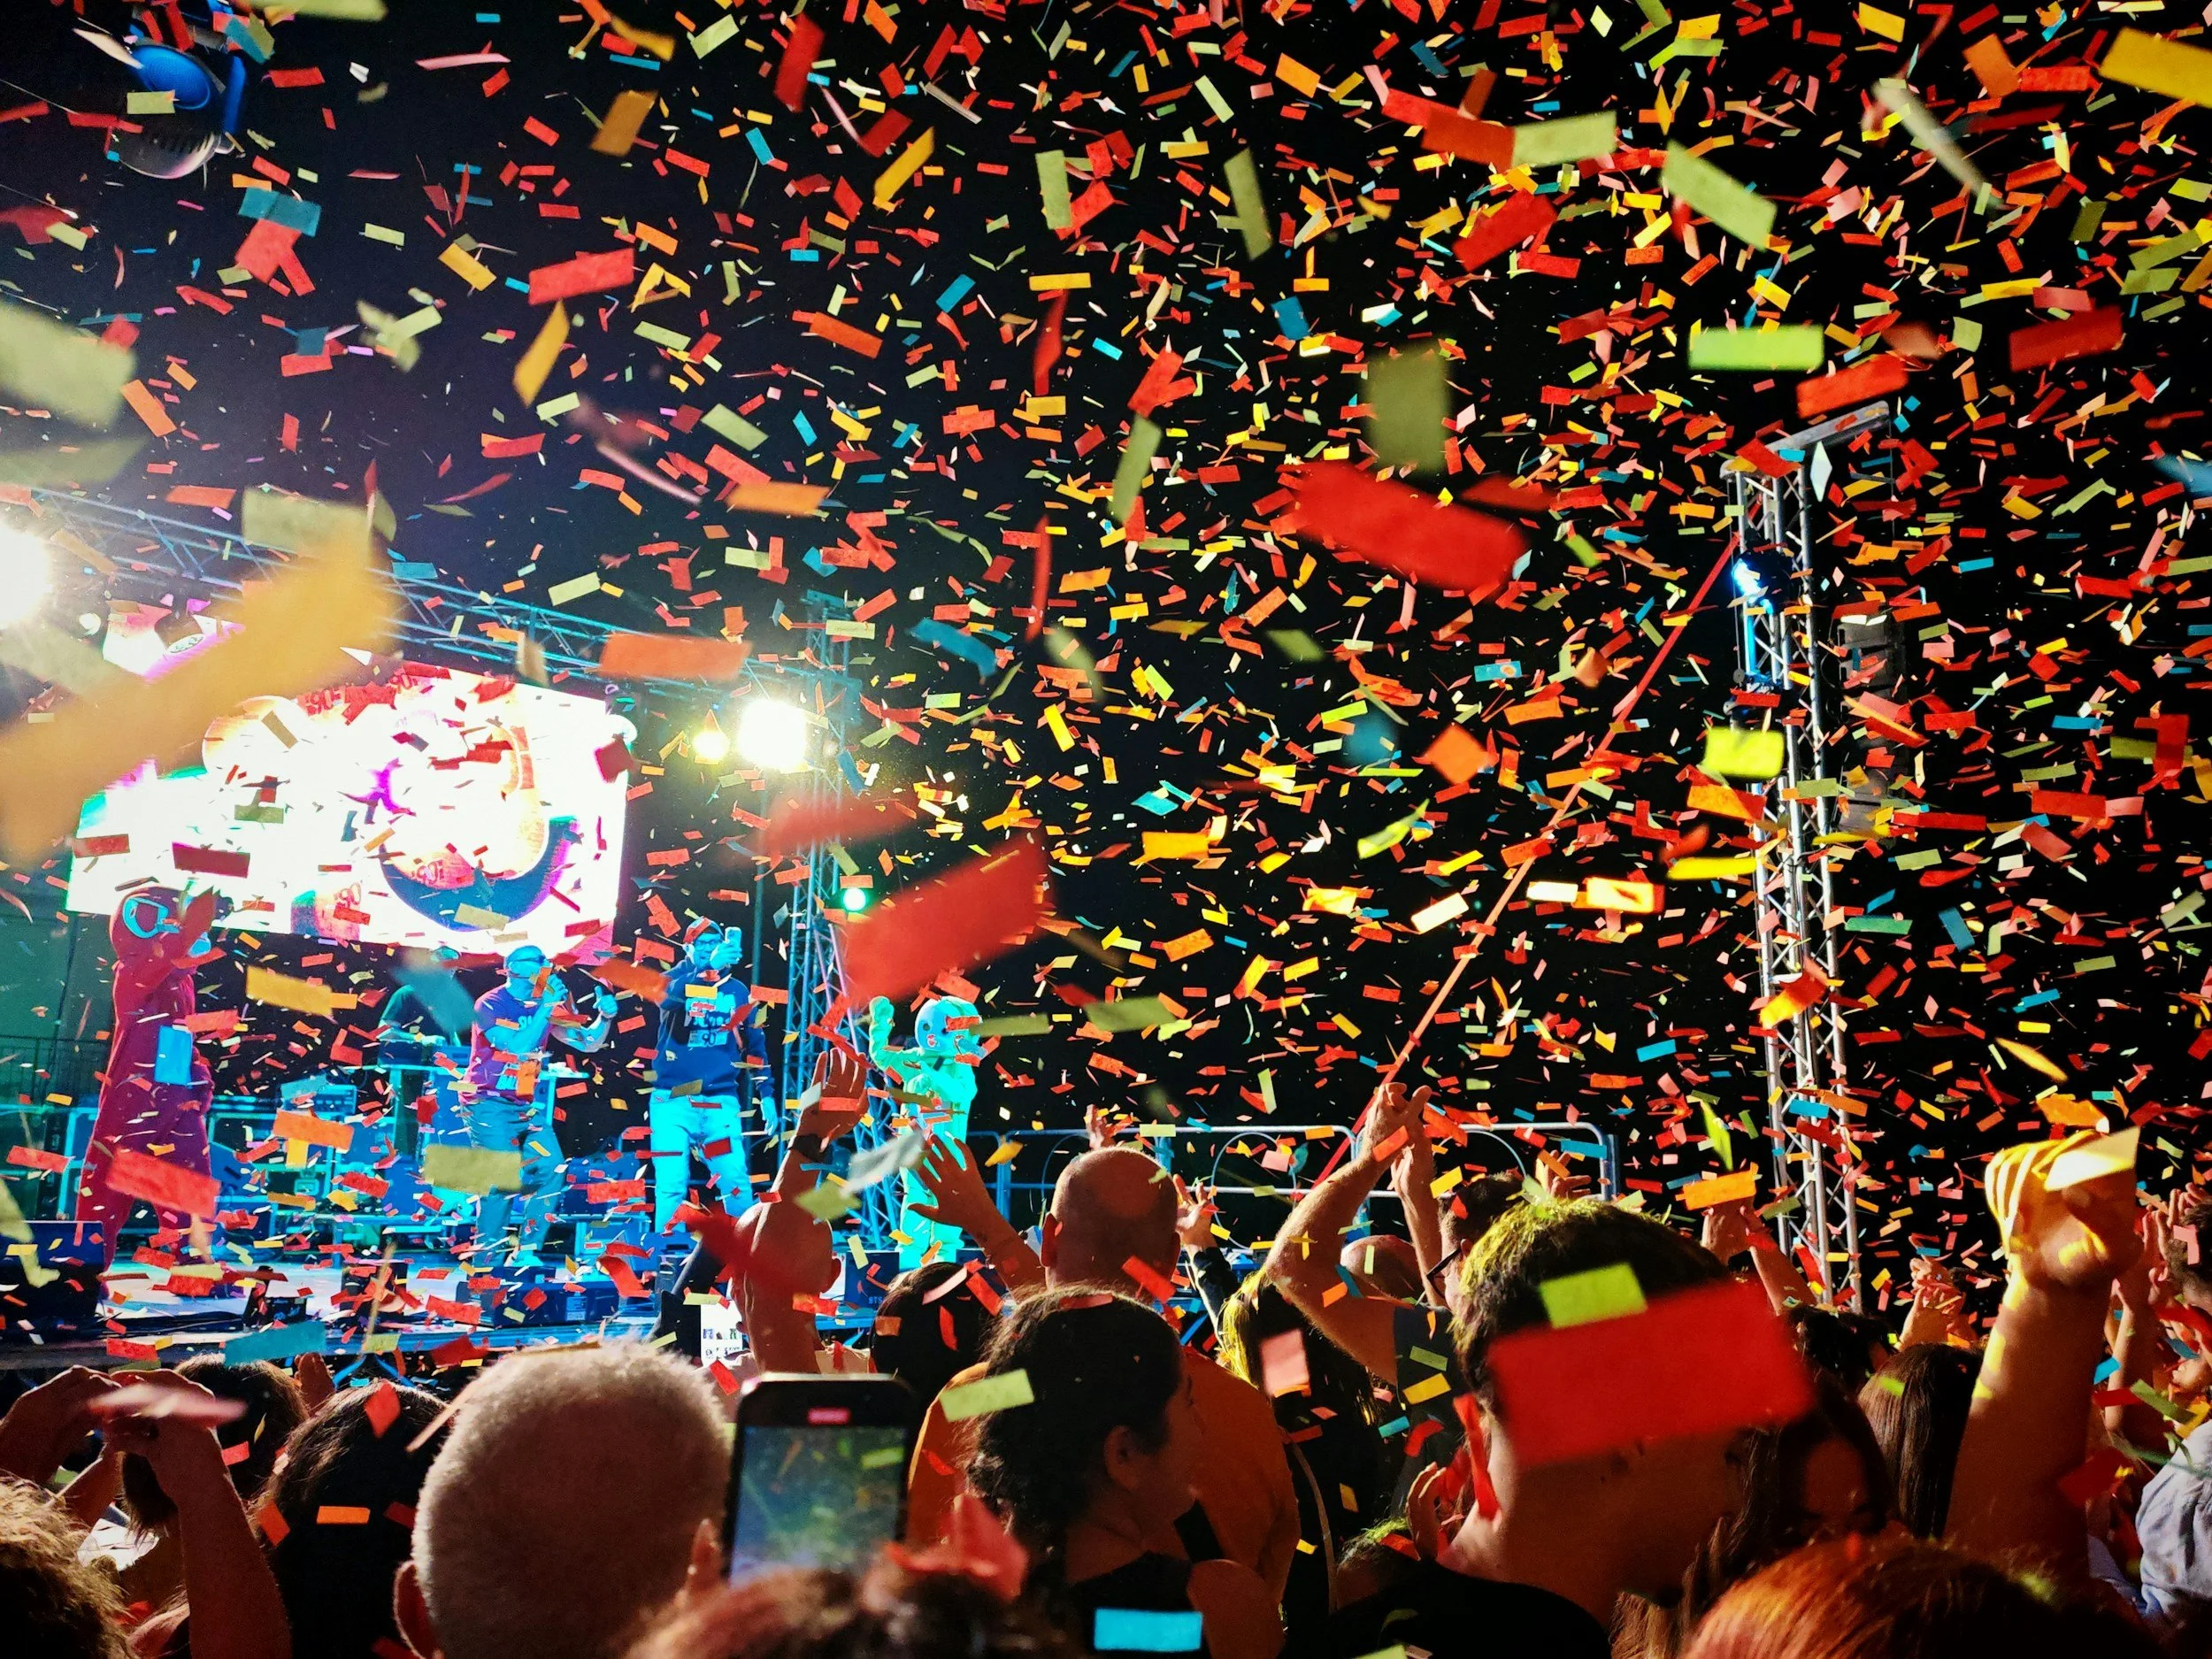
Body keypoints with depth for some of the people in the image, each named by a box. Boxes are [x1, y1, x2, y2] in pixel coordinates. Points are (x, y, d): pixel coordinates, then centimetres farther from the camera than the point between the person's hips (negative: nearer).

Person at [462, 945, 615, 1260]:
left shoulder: (545, 1005, 5)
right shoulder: (490, 1005, -11)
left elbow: (587, 1043, 5)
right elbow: (519, 1046, -25)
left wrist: (605, 1017, -14)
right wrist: (545, 1006, -26)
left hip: (527, 1107, 6)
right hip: (490, 1107, -6)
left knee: (551, 1171, -5)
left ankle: (526, 1250, 5)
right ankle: (485, 1252, 4)